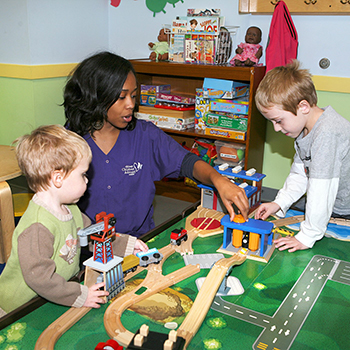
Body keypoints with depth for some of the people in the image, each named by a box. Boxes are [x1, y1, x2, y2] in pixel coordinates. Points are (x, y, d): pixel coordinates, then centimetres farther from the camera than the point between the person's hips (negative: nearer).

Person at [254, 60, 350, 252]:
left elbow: (321, 190, -32)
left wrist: (307, 237, -27)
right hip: (333, 209, 8)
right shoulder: (304, 129, 0)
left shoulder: (327, 133, -32)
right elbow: (299, 175, 9)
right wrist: (279, 203, -1)